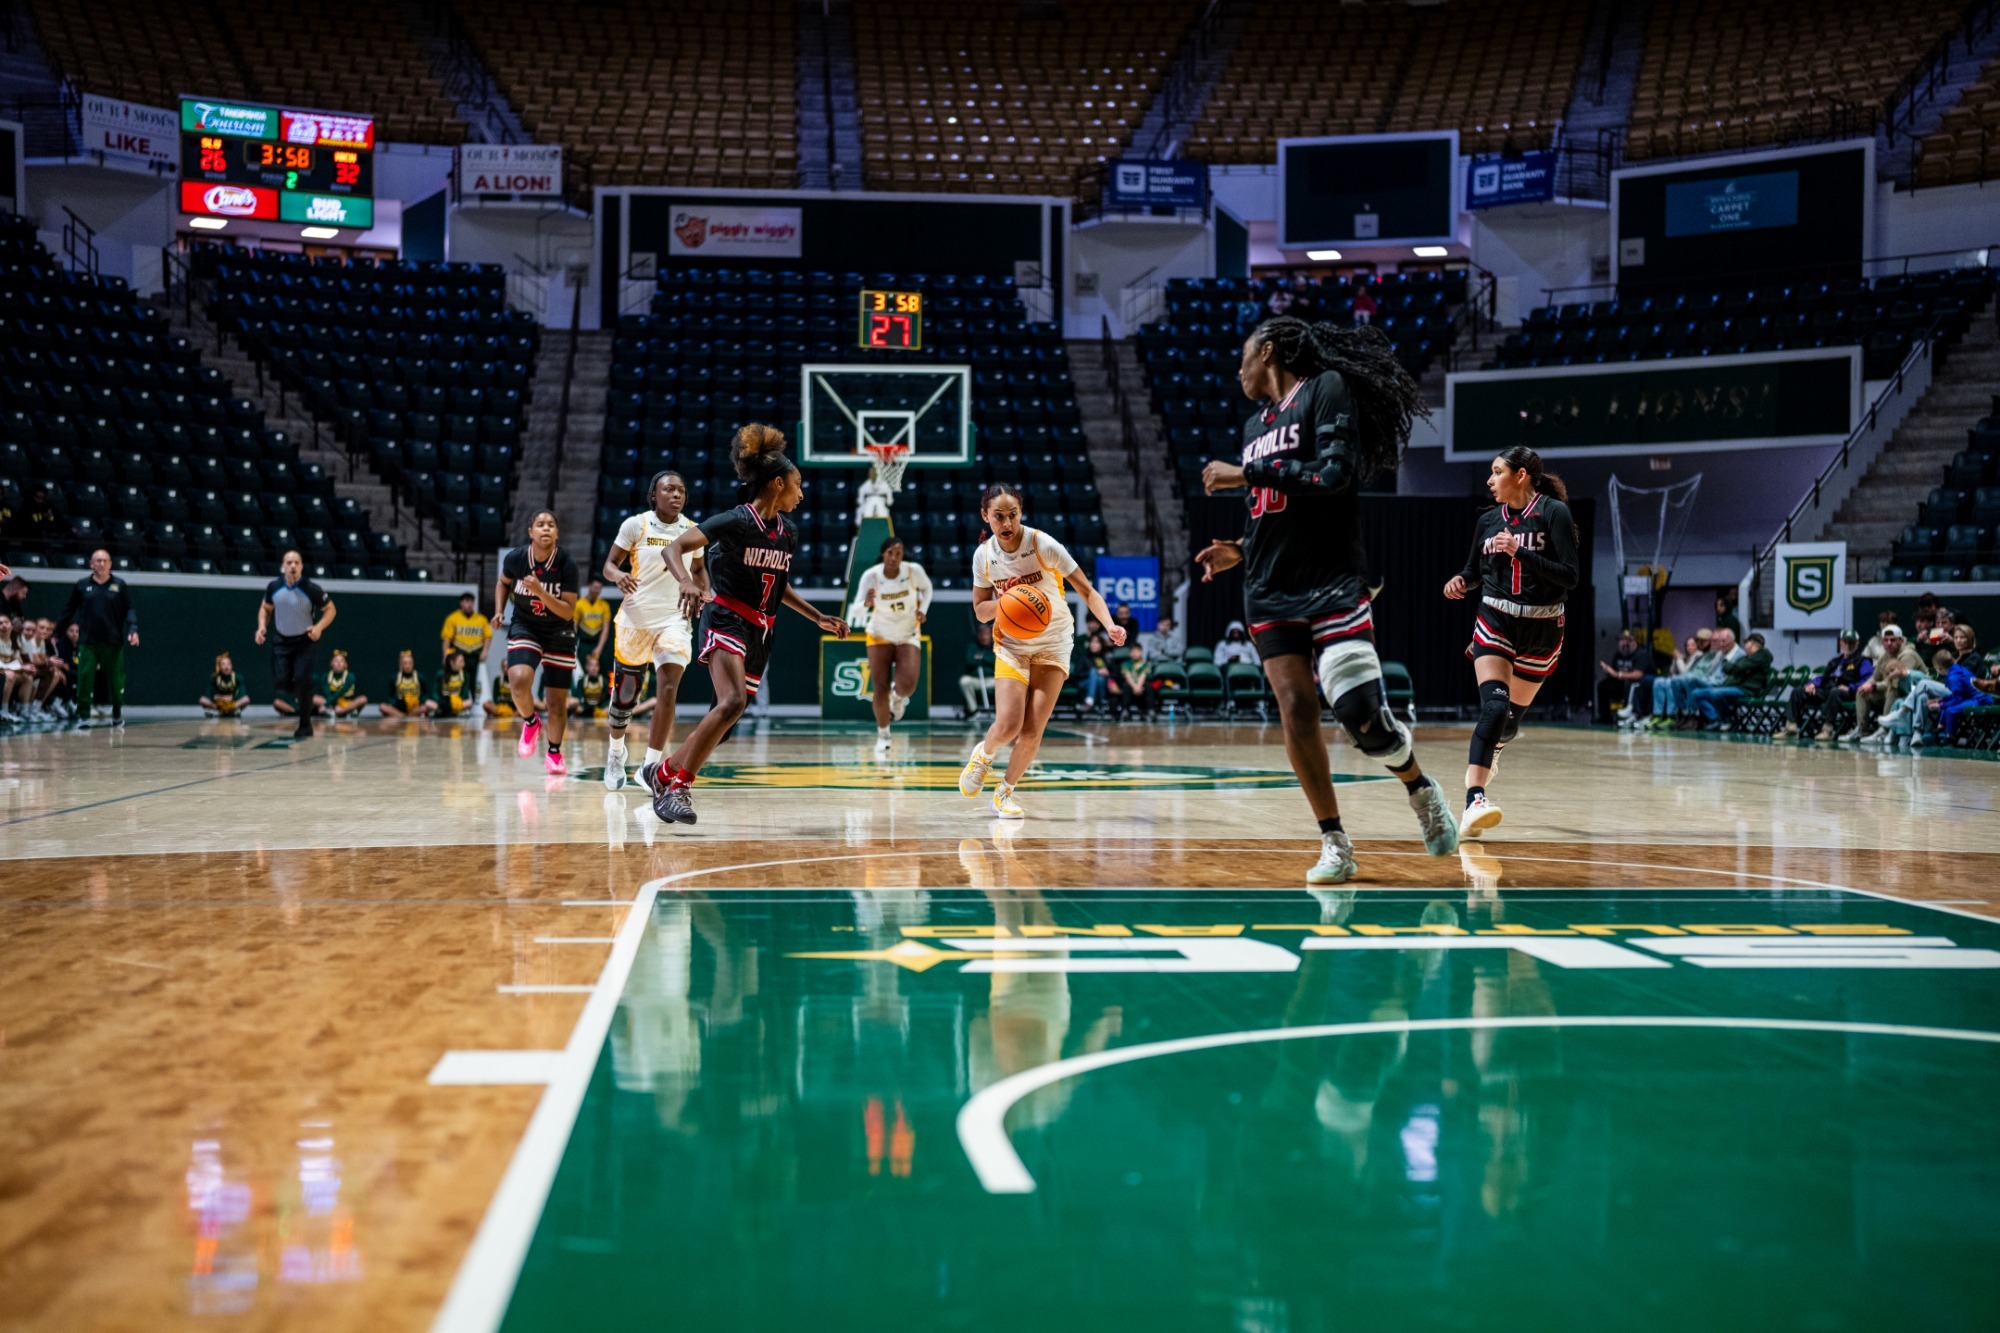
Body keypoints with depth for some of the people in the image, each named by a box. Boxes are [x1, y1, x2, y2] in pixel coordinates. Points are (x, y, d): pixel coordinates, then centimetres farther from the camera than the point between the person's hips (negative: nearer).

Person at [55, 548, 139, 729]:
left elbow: (129, 610, 3)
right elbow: (69, 610, 10)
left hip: (113, 641, 0)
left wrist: (133, 629, -12)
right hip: (87, 641, 0)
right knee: (84, 678, -6)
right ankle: (83, 716, 1)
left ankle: (118, 714, 25)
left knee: (116, 679, 7)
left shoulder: (119, 585, 5)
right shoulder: (82, 585, 6)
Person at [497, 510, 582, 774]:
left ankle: (554, 752, 27)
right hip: (524, 628, 1)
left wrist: (540, 591, -32)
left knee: (557, 700, 3)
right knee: (519, 680, -26)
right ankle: (531, 722, 5)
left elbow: (568, 612, -20)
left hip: (559, 634, 0)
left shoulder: (567, 564, -20)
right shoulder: (515, 558, -14)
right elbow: (503, 583, 10)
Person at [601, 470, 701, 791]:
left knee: (668, 690, -18)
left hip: (674, 619, 1)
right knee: (624, 695, 10)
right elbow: (609, 565, 0)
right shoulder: (635, 524, -4)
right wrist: (618, 576, -23)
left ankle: (650, 765, -12)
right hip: (635, 618, -1)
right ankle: (616, 752, 38)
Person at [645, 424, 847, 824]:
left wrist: (818, 618, 22)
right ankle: (680, 783, -20)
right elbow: (674, 548, -14)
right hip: (725, 621, -8)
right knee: (733, 702, -28)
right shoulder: (736, 521, -10)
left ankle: (664, 772, 20)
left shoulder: (788, 533, 11)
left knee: (727, 716, 4)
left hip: (761, 633, 8)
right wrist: (688, 583, -33)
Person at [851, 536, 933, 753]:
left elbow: (926, 588, 5)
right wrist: (866, 603, -43)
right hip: (879, 635, 0)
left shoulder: (914, 570, -18)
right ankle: (882, 735, 21)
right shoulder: (870, 576, -21)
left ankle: (898, 698, 20)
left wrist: (923, 609, -11)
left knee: (907, 685, -19)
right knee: (880, 688, -1)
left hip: (908, 635, 0)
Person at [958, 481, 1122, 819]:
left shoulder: (1044, 545, -17)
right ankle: (984, 754, 19)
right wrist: (1005, 602, -19)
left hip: (1053, 645, -1)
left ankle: (1005, 792, 16)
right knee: (1008, 724, -17)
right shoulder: (984, 555, -6)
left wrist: (1110, 626, -33)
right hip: (1011, 645, 1)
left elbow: (1087, 591, -16)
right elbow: (980, 611, 3)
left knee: (1032, 732, -9)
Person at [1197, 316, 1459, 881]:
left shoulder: (1328, 388, -3)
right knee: (1295, 709, -5)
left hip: (1332, 584, -7)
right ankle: (1335, 844, 3)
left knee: (1362, 715, -14)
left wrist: (1246, 473, -12)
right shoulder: (1256, 422, 20)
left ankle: (1422, 790, 15)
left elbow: (1335, 475, -17)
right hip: (1269, 592, 7)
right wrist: (1241, 551, 12)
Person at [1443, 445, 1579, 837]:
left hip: (1541, 628, -1)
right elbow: (1474, 570, 18)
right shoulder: (1488, 521, 4)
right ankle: (1474, 802, -32)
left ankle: (1491, 754, 50)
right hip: (1495, 621, 1)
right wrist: (1461, 582, -5)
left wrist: (1521, 552, -24)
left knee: (1512, 716, 14)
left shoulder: (1554, 513, -9)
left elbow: (1569, 577, -16)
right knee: (1493, 706, -22)